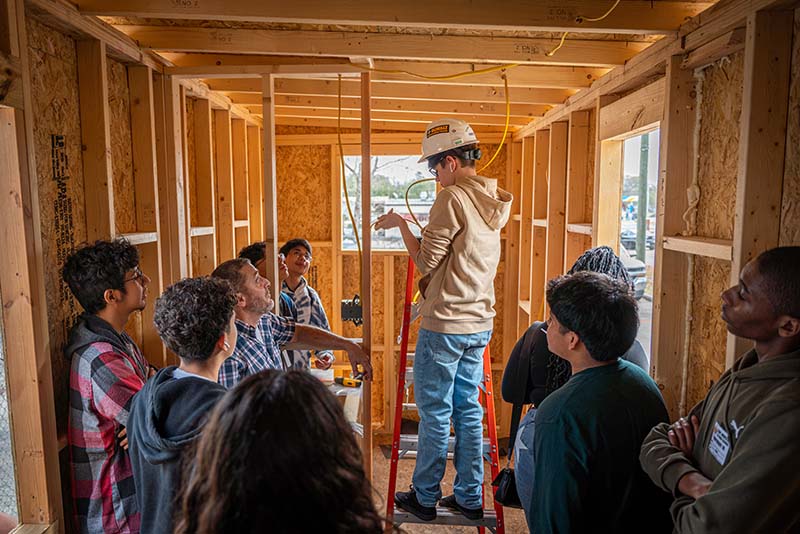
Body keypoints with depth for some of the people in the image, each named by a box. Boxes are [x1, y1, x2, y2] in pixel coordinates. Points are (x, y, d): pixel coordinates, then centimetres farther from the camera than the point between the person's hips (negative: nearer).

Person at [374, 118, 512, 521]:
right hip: (479, 323, 8)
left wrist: (401, 225, -1)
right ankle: (469, 498, 26)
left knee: (435, 413, 5)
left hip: (445, 324, -8)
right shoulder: (494, 201, 10)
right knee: (468, 410, 15)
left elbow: (426, 262, -12)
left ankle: (425, 498, 21)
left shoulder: (452, 198, -15)